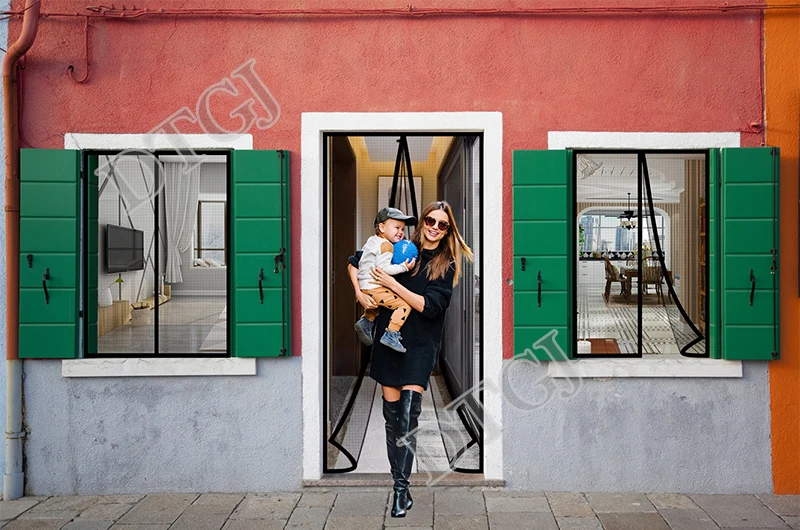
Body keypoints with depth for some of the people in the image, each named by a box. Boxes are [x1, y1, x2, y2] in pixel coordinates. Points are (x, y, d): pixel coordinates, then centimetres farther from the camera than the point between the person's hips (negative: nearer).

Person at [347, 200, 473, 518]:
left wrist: (392, 284, -15)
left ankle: (401, 488, -5)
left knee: (409, 414, -14)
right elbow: (355, 261, 12)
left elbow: (431, 306, -13)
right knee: (392, 414, 8)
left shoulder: (447, 265, 0)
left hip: (420, 345, -2)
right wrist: (359, 292, -4)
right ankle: (399, 484, 21)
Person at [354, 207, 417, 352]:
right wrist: (403, 267, -19)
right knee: (404, 305, -14)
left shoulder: (371, 241, 17)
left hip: (364, 286, 10)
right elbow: (383, 268, -22)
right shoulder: (386, 245, -13)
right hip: (374, 287, -10)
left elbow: (358, 260, 25)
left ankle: (366, 320, 26)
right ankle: (390, 335, -18)